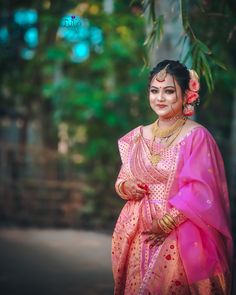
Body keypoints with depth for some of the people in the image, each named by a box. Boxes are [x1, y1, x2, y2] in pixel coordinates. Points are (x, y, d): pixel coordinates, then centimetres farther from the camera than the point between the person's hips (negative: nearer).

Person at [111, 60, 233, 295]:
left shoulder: (197, 136, -9)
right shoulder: (138, 136, 7)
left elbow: (199, 191, -14)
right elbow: (123, 179, 16)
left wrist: (166, 223, -19)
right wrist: (126, 186, -6)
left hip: (179, 237, -5)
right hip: (138, 234, 5)